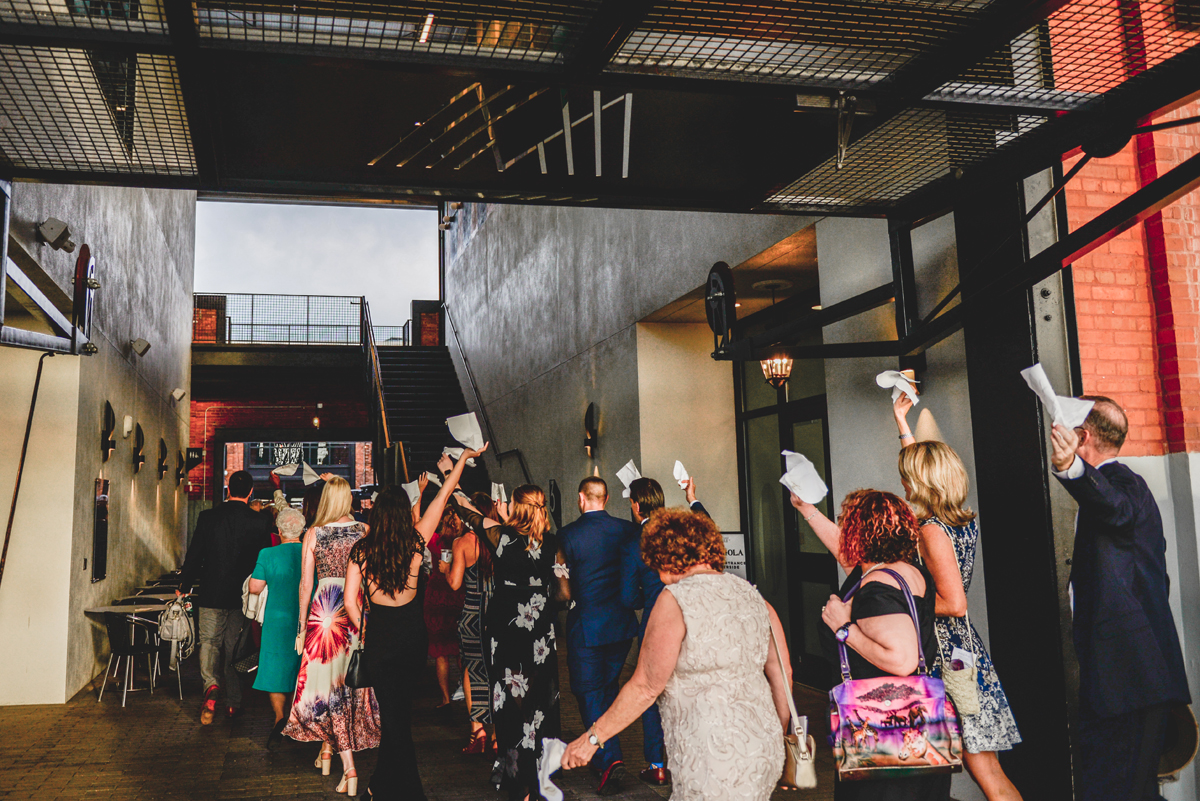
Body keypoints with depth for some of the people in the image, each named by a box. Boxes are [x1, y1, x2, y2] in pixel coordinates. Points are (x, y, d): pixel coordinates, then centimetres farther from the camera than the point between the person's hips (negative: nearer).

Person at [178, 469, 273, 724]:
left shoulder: (208, 517, -6)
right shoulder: (259, 522, -7)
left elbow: (194, 555, -3)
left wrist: (184, 586, 11)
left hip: (212, 593, -1)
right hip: (243, 596, 1)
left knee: (209, 641, 9)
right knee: (235, 647, 13)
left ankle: (211, 684, -17)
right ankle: (233, 703, 19)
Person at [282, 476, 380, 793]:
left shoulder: (313, 534, -2)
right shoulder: (365, 531, 0)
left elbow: (305, 585, 0)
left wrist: (301, 627, 8)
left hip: (324, 609, -1)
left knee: (328, 681, 4)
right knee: (349, 680, 16)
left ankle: (349, 766, -4)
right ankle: (327, 749, 29)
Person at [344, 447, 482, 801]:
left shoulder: (361, 550, -9)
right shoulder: (415, 543, -9)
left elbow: (350, 601, -8)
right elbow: (443, 495, 1)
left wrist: (365, 632, 9)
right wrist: (463, 458, 11)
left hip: (379, 637, 0)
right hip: (412, 636, 1)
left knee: (392, 717, 11)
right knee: (400, 712, 15)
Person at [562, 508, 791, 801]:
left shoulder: (677, 599, -11)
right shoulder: (752, 595, 8)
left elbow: (645, 688, -10)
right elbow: (782, 672, 12)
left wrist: (592, 738, -1)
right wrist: (780, 733, 26)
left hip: (714, 763, -7)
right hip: (764, 751, 7)